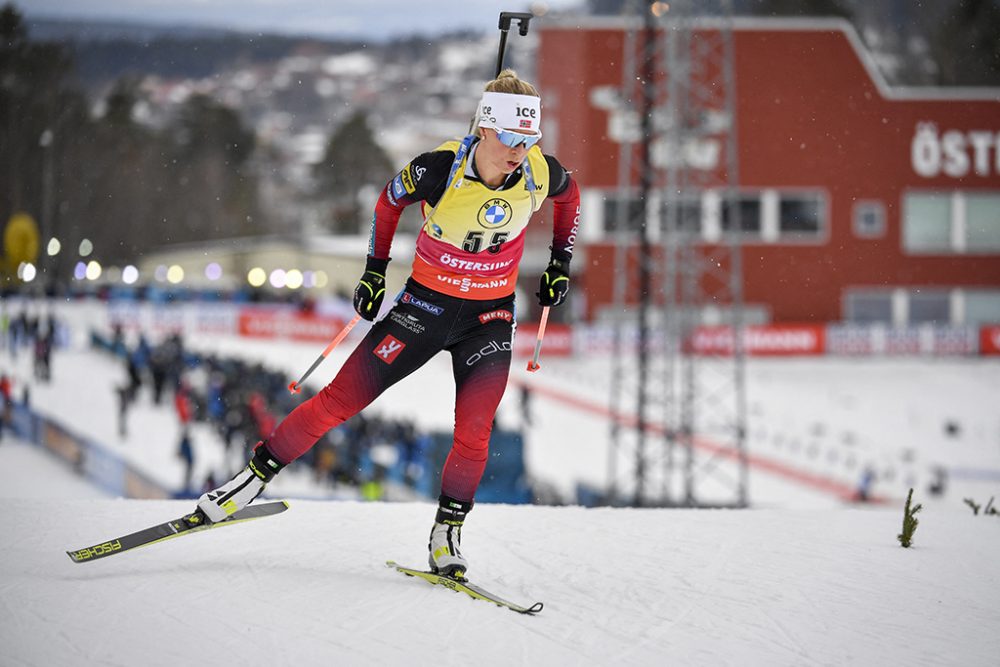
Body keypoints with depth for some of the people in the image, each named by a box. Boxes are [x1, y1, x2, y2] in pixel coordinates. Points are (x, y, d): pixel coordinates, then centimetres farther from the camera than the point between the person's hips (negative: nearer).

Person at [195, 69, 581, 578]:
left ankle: (446, 536, 4)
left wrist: (561, 262, 13)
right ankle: (253, 479, 8)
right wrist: (374, 270, 4)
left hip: (490, 316, 2)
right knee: (341, 400, -3)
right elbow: (390, 201, -1)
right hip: (426, 302, -1)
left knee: (474, 431, -13)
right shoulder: (438, 169, -23)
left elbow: (569, 194, 10)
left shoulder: (540, 173, -16)